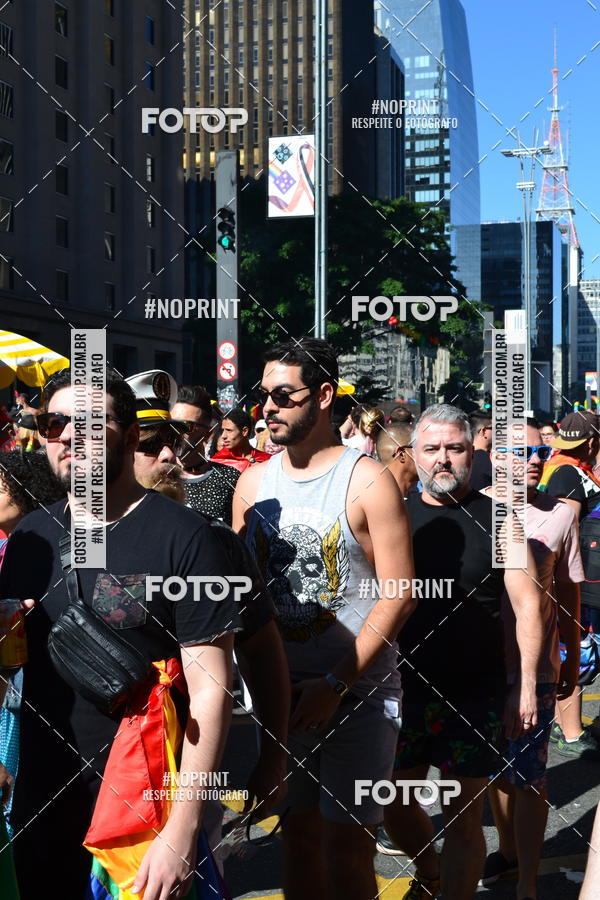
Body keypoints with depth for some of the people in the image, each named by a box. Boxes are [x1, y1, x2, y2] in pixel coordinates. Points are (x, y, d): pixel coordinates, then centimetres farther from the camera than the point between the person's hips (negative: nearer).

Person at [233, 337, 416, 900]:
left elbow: (399, 595, -12)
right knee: (297, 832, 11)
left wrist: (335, 684, -16)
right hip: (281, 690, 5)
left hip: (357, 691, -4)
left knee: (346, 844, -2)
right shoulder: (253, 483, 6)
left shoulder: (366, 481, -9)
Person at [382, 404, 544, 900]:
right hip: (403, 687, 3)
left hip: (476, 693, -3)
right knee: (394, 804, 12)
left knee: (463, 816, 2)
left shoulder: (495, 517, -3)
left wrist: (526, 686, -9)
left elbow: (527, 603, -3)